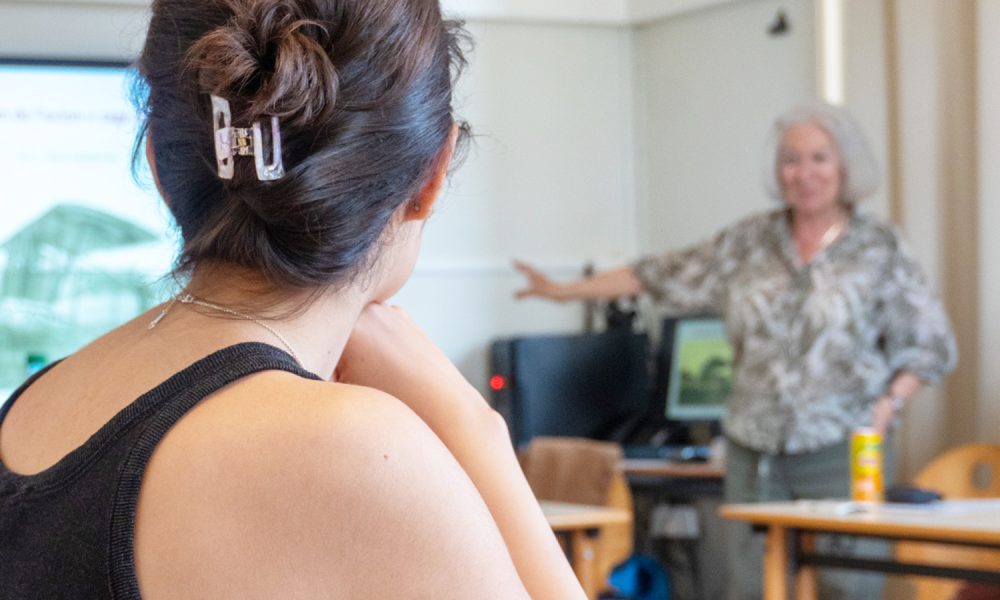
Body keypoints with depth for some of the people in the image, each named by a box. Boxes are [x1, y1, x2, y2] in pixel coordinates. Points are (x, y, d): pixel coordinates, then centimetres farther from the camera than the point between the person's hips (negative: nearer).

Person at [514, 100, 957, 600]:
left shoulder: (880, 250, 2)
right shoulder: (751, 241, 10)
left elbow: (932, 346, 5)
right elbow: (668, 275, 14)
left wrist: (889, 403, -11)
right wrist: (565, 291, 15)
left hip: (842, 451, -3)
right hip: (755, 451, 3)